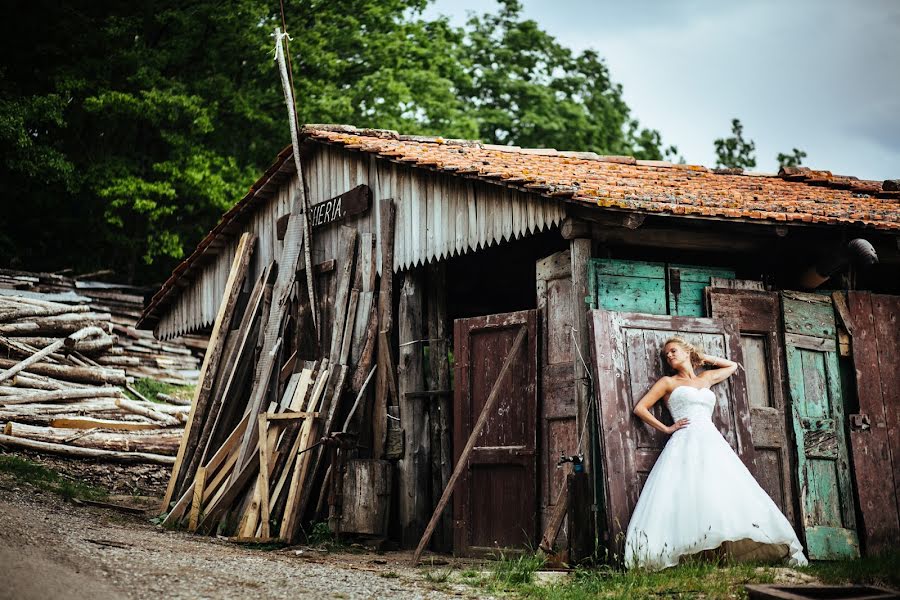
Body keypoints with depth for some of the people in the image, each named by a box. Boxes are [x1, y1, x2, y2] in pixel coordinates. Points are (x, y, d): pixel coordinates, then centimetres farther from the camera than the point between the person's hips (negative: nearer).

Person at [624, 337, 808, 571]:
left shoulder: (706, 378, 27)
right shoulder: (668, 382, 16)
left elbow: (732, 366, 45)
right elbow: (640, 408, 11)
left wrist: (704, 358, 36)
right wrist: (666, 428, 3)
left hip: (713, 442, 5)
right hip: (686, 444, -4)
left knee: (728, 495, -14)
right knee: (688, 497, -25)